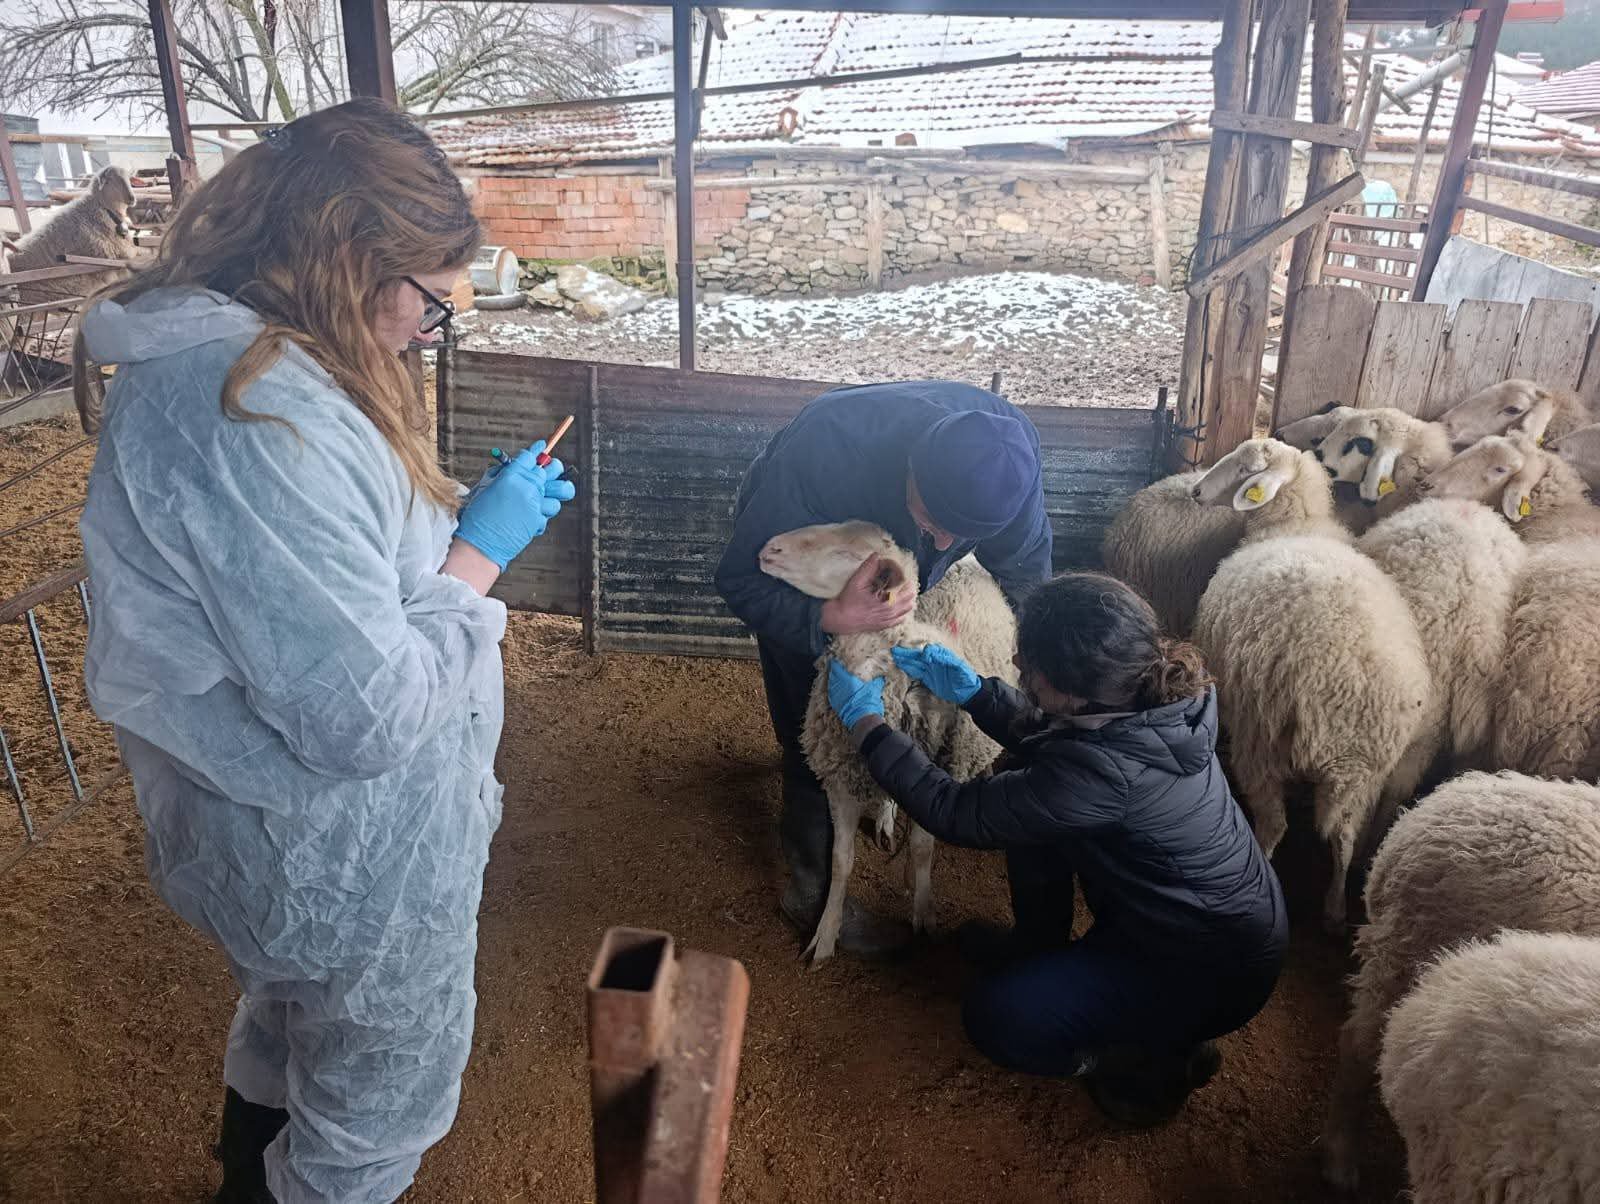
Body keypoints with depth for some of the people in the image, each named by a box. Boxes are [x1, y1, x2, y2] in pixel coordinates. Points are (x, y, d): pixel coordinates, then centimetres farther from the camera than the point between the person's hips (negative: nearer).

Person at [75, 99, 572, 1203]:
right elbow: (366, 715, -33)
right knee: (379, 1103, 18)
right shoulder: (256, 409, -33)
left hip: (279, 827, 10)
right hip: (351, 864, -10)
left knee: (288, 1020, 35)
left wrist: (451, 523, 3)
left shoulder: (207, 357, 1)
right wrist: (481, 547, -21)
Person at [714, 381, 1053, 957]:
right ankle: (813, 892, 20)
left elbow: (1024, 564, -12)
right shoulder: (823, 449, -46)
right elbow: (740, 580, -35)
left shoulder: (1006, 448, -33)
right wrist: (831, 619, -50)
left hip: (896, 578, 4)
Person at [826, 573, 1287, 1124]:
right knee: (1021, 781, 4)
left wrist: (866, 723, -17)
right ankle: (1040, 951, 22)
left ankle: (1168, 1049, 9)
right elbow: (1046, 734, 6)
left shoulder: (1105, 773, -39)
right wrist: (973, 691, -7)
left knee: (994, 1019, -8)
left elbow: (955, 813, -28)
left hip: (1214, 967, -8)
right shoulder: (1153, 698, -15)